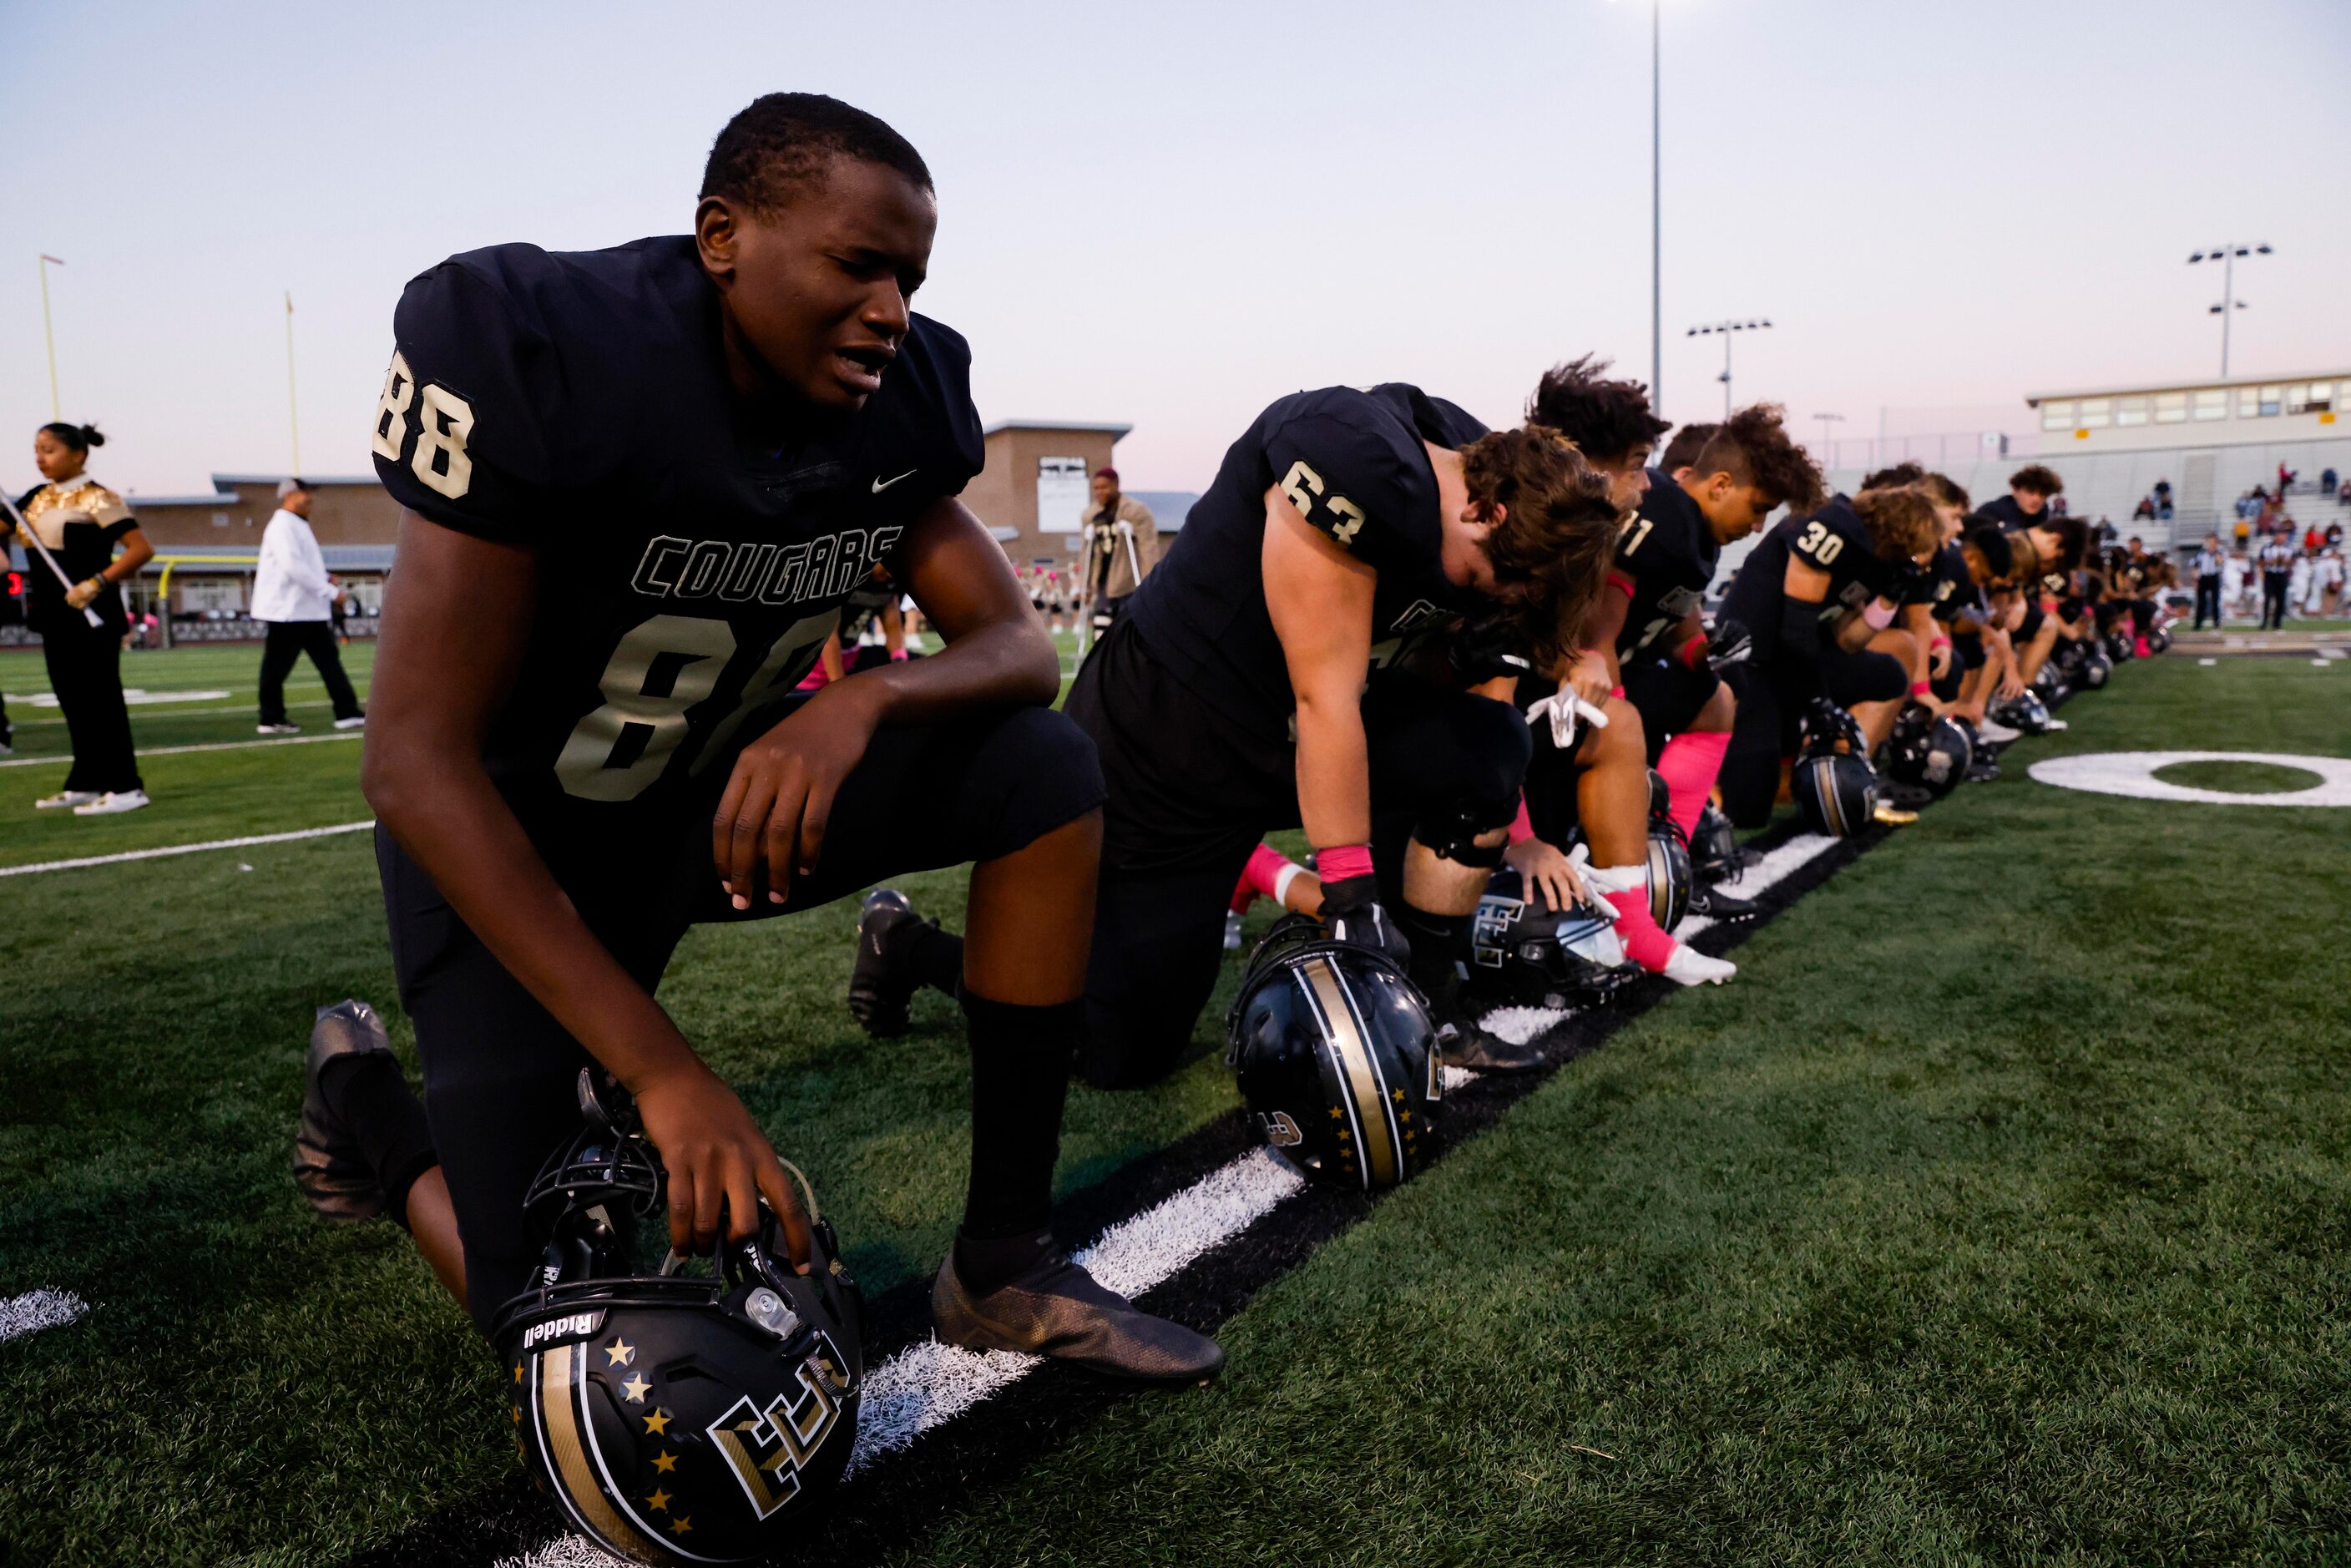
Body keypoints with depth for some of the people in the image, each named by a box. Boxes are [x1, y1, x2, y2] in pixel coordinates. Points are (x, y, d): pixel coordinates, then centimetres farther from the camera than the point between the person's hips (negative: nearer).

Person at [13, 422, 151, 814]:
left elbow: (142, 549, -19)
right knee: (71, 698, 12)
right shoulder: (37, 498, 13)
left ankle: (126, 787, -2)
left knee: (100, 698, -6)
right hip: (54, 613, 8)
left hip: (91, 615, -8)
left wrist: (96, 583, -23)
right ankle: (86, 783, 20)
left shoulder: (96, 499, -11)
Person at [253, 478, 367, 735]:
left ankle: (347, 713, 5)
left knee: (329, 660, 6)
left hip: (310, 611, 10)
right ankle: (270, 720, 7)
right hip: (285, 611, -10)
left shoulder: (299, 526, 19)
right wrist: (329, 590, -23)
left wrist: (324, 579, 6)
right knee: (277, 667, 0)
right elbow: (292, 566, -24)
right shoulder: (282, 526, -13)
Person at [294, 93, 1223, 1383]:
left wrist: (864, 700, -35)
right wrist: (666, 1074, -35)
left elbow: (1020, 646, -10)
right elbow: (419, 760, -29)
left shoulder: (897, 401, -11)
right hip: (513, 841, -5)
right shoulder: (540, 352, -27)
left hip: (730, 796, 5)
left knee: (1047, 774, -17)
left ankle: (1005, 1264, -7)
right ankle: (369, 1108, 24)